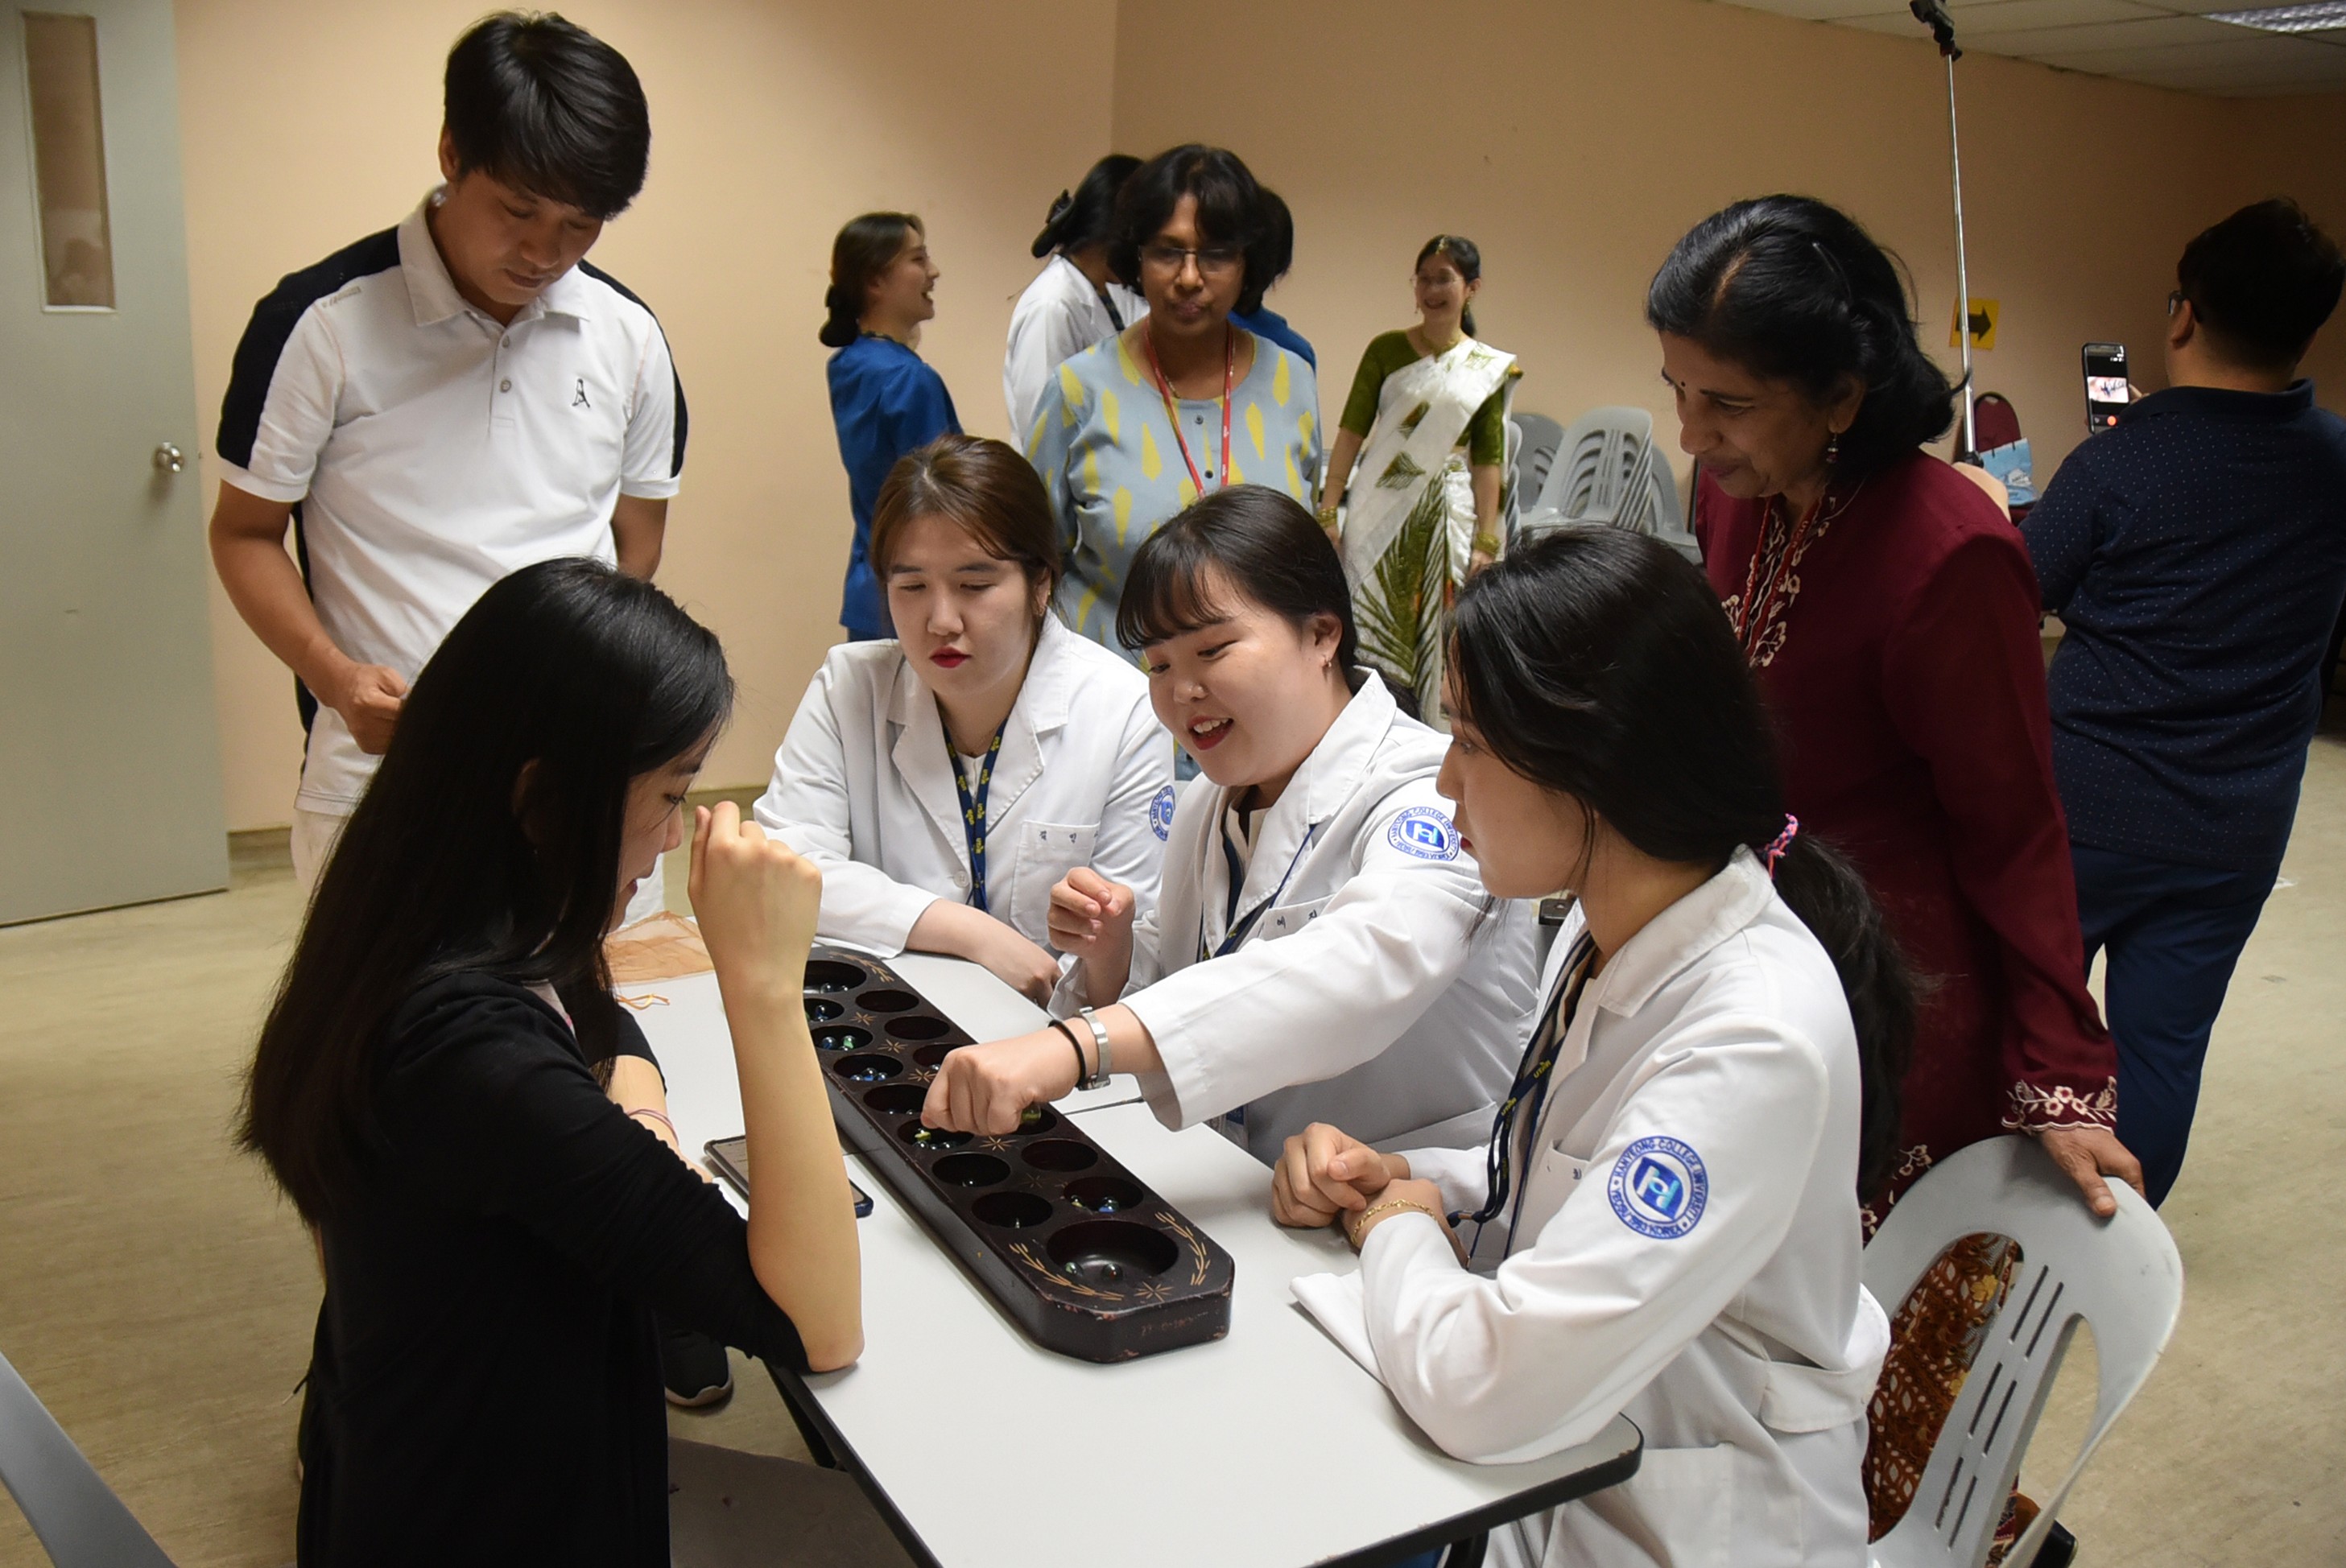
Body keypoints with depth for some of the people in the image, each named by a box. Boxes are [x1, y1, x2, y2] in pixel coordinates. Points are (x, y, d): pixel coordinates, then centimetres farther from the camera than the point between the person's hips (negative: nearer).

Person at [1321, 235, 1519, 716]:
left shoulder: (1492, 369, 5)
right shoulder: (1385, 350, 4)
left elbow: (1487, 461, 3)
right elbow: (1351, 433, 0)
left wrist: (1486, 542, -2)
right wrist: (1328, 512, -7)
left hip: (1447, 518, 0)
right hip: (1379, 510, 0)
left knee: (1437, 640, 2)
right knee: (1369, 639, 1)